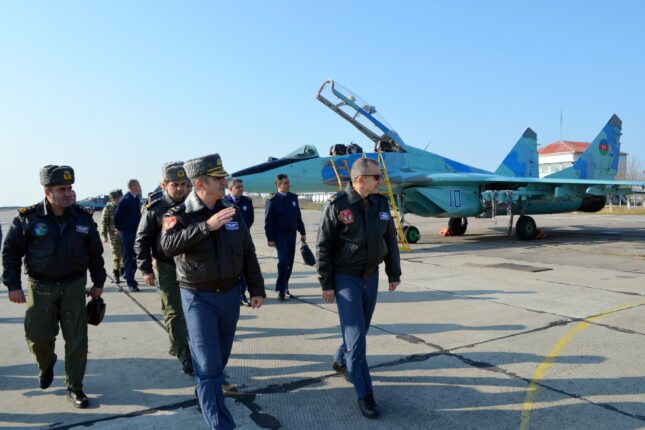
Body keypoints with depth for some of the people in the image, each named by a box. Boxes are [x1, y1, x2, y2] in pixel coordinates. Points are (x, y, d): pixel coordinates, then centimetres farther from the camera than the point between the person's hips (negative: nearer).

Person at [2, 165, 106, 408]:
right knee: (38, 337, 4)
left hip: (74, 286, 1)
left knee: (77, 339, 1)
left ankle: (74, 388, 15)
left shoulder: (83, 218, -1)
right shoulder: (28, 217, -7)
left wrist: (98, 282, 9)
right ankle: (46, 365, 40)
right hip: (40, 287, -1)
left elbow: (95, 251, 8)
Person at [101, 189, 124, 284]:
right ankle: (116, 276, 3)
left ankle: (122, 271, 29)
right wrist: (104, 235, -7)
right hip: (114, 235, -3)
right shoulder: (108, 208, -4)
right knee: (116, 255, -4)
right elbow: (104, 222, -3)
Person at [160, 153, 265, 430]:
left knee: (220, 358, 19)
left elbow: (248, 253, 8)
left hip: (230, 295, 5)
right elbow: (168, 246, -29)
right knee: (208, 365, -4)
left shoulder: (232, 212, 2)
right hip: (198, 297, -4)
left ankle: (205, 394, 46)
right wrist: (206, 226, -35)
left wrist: (256, 289, 7)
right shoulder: (180, 215, -9)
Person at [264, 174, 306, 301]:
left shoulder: (293, 197, 7)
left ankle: (285, 286, 23)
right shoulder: (272, 201, -8)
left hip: (291, 234, 5)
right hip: (279, 235, -5)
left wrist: (302, 232, 12)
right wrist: (270, 238, -11)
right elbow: (268, 221, -8)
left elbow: (298, 216, 13)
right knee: (283, 261, -13)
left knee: (290, 262, 9)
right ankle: (281, 289, -1)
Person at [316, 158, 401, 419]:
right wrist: (326, 284, -10)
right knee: (355, 334, -5)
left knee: (362, 328, 18)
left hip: (371, 276, 6)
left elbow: (390, 240, 10)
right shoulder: (336, 205, -14)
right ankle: (364, 394, 7)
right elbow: (323, 246, -10)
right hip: (345, 278, -6)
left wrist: (394, 273, 9)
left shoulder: (380, 204, 1)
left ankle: (342, 362, 44)